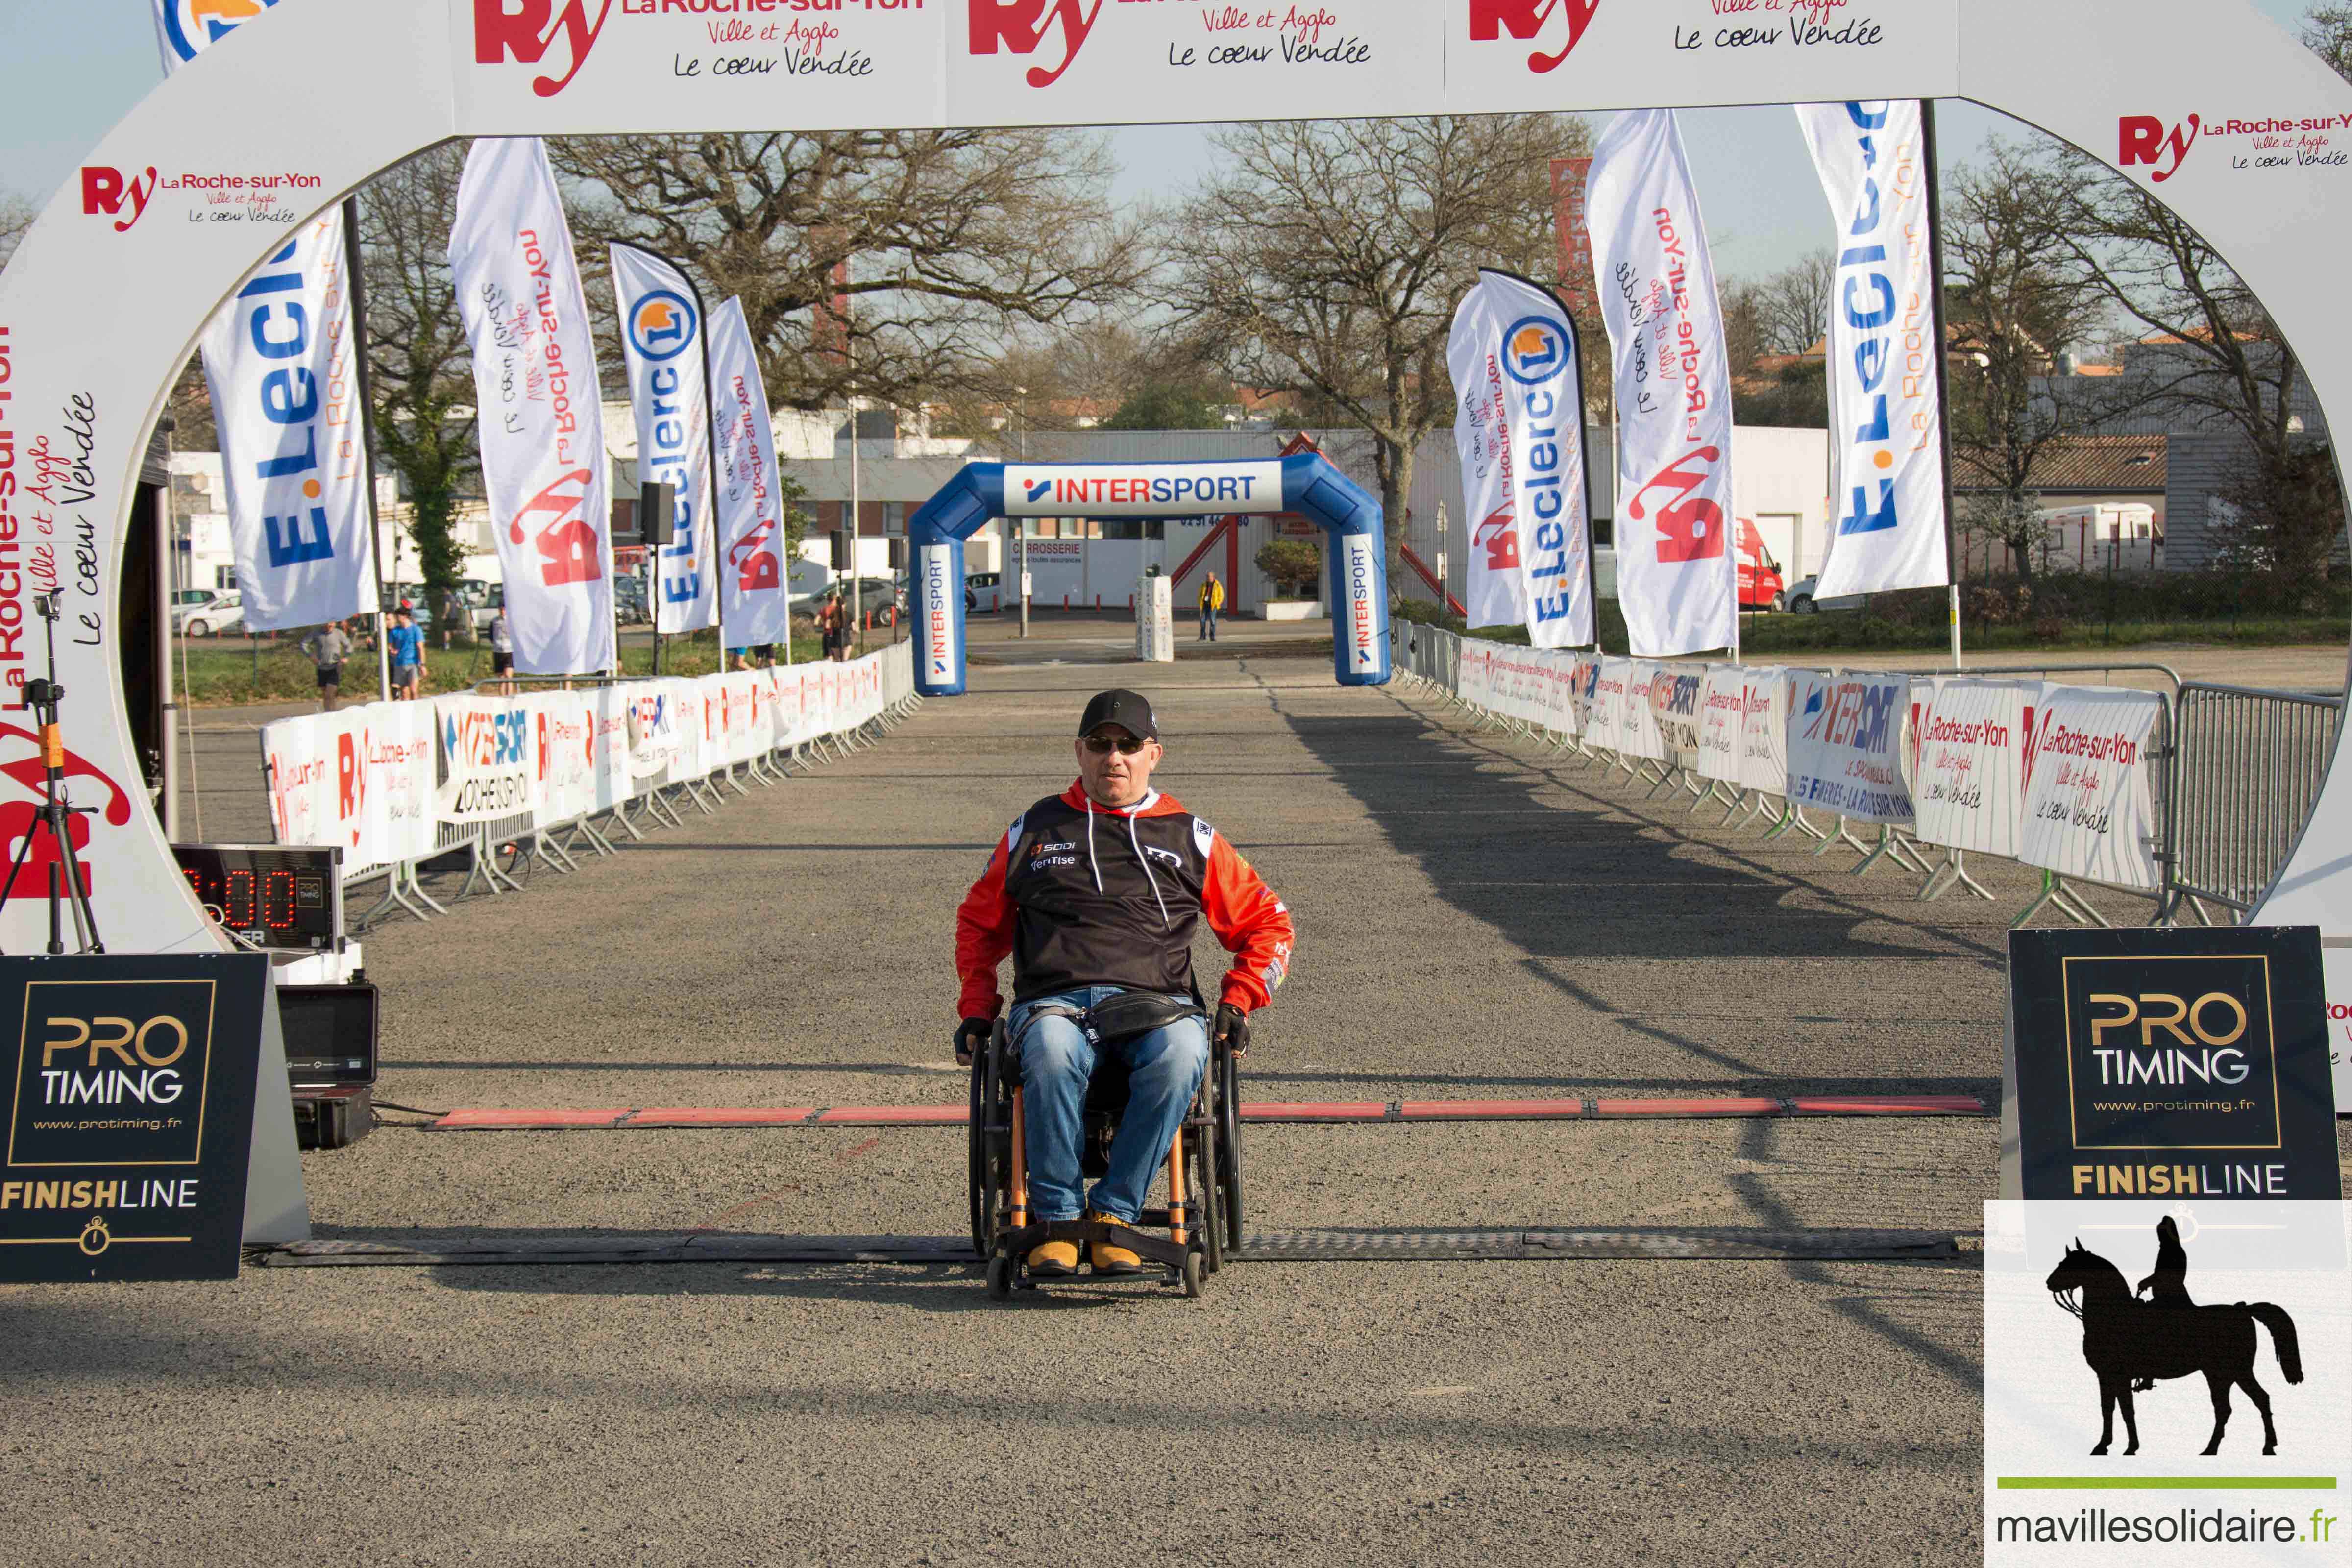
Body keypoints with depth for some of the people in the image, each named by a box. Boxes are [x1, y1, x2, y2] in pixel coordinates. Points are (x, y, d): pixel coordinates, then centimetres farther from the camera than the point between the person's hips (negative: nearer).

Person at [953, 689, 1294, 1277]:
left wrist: (1236, 1003, 8)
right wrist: (977, 1009, 16)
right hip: (1054, 1000, 0)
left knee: (1181, 1053, -38)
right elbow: (980, 922, 30)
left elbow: (1267, 925, 23)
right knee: (1052, 1052, -39)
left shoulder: (1189, 838, 19)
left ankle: (1114, 1211, -31)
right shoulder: (1034, 831, 21)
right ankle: (1056, 1218, -31)